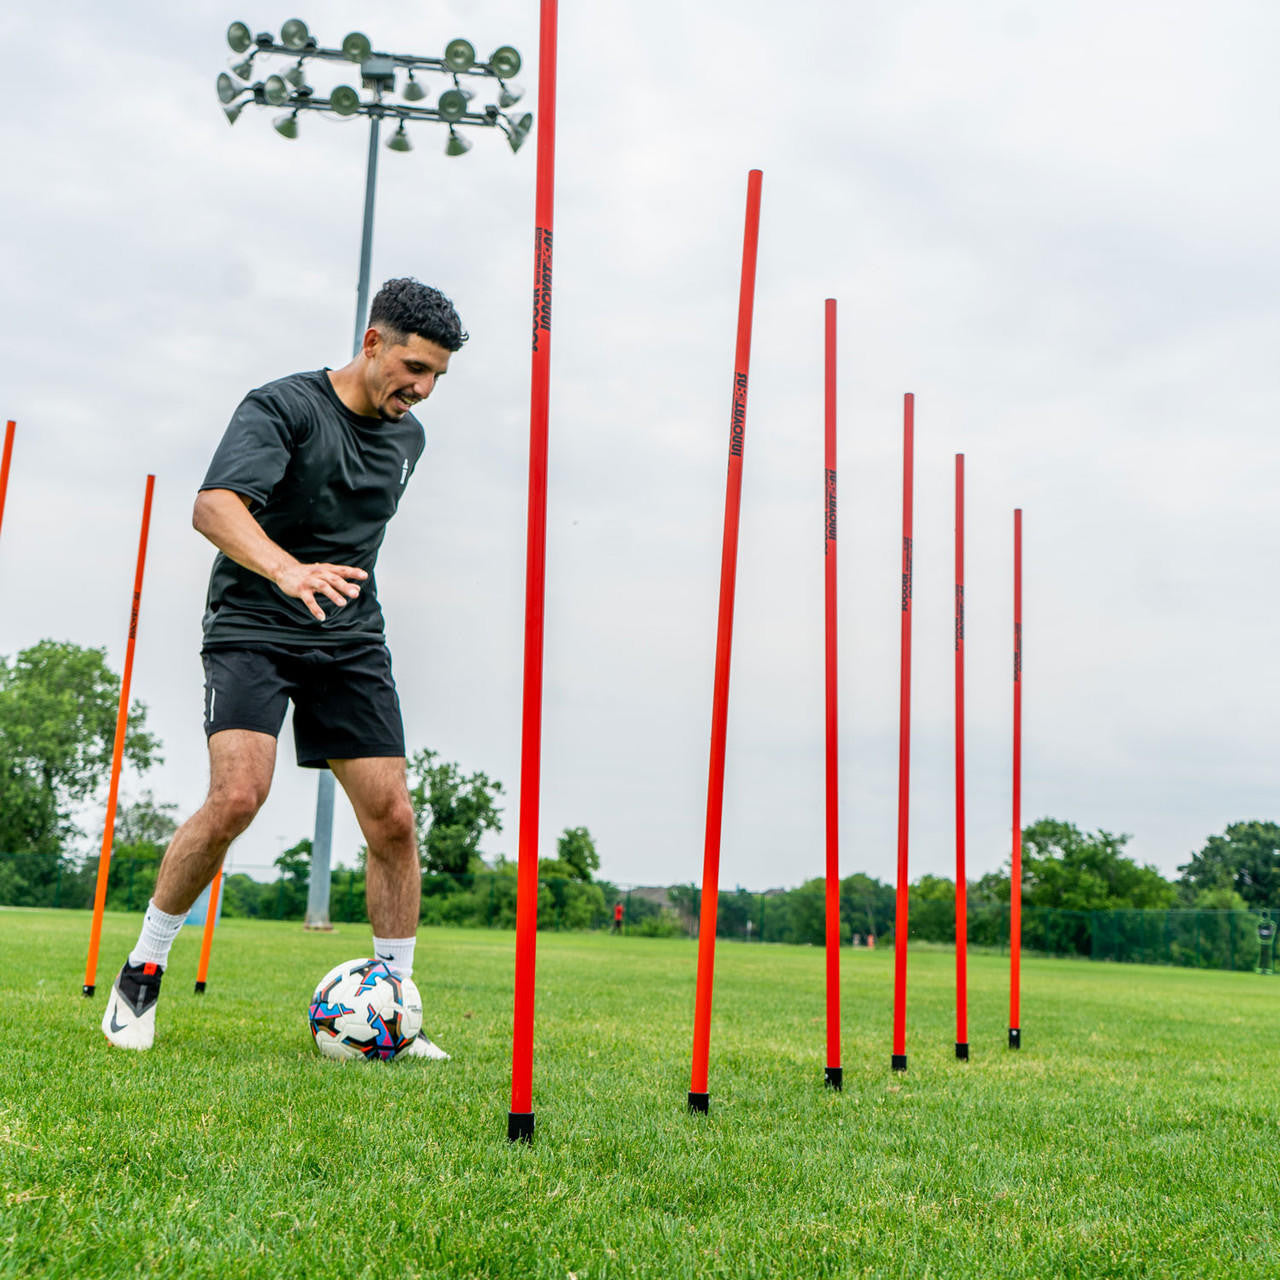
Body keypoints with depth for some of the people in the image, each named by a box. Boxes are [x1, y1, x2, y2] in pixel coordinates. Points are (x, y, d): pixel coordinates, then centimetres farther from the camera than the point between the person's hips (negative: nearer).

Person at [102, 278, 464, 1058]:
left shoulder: (408, 437, 10)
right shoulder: (281, 407, -11)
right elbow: (215, 505, -28)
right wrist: (287, 570, -45)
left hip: (352, 640, 6)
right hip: (254, 629, -5)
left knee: (393, 819, -4)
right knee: (238, 797, -23)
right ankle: (141, 975, 1)